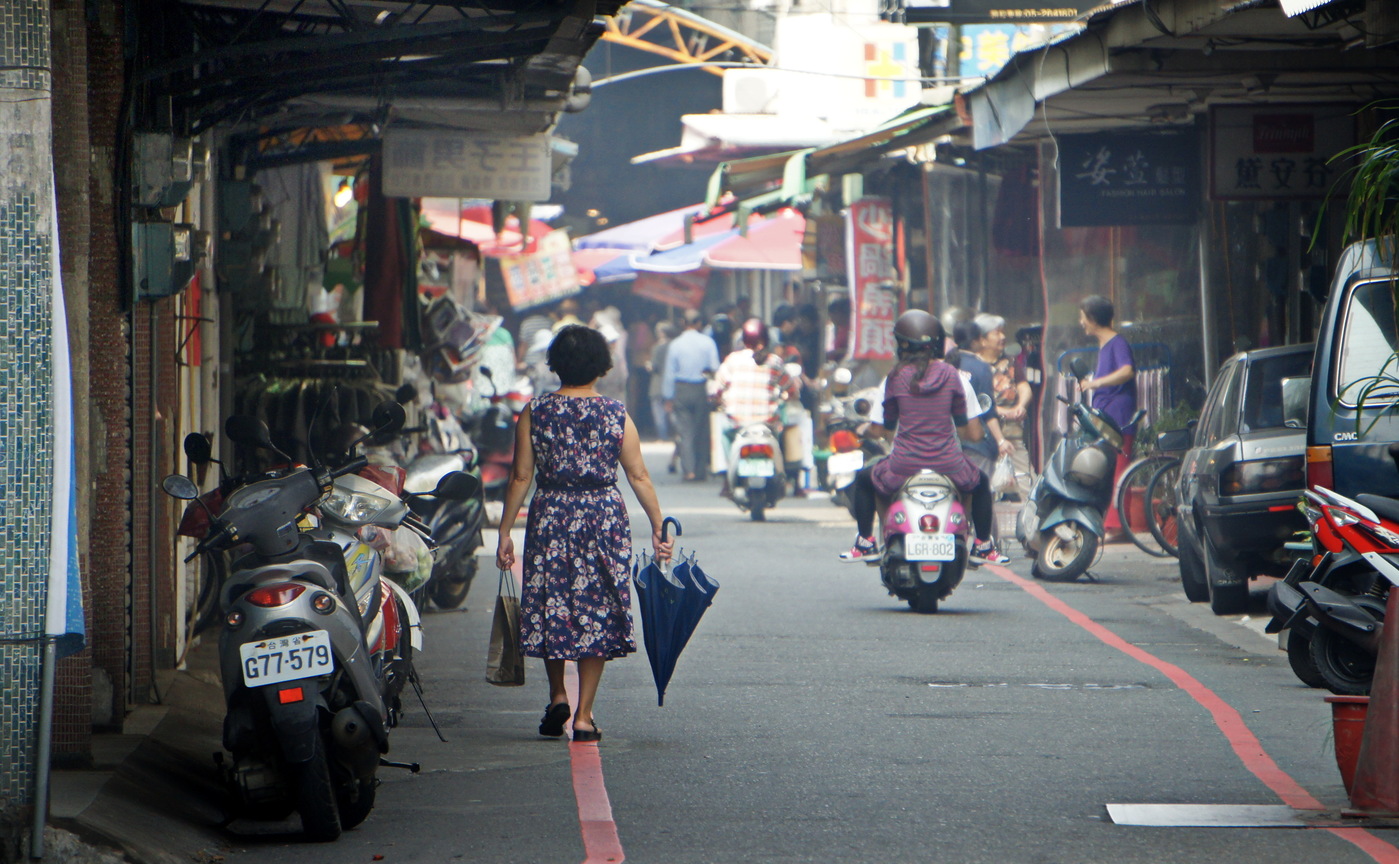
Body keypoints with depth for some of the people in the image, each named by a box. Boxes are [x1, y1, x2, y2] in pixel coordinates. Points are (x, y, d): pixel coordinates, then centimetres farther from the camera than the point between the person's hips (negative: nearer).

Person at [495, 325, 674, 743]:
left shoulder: (535, 412, -2)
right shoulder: (616, 414, -1)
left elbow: (520, 477, -2)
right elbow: (639, 477, -1)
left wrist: (505, 532, 3)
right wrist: (658, 527, 6)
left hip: (550, 517, 0)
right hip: (605, 518, 0)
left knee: (551, 605, 15)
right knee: (596, 610, 4)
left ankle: (557, 697, 11)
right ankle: (584, 715, 3)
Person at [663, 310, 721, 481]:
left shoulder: (675, 344, -1)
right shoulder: (708, 342, -3)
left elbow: (669, 372, 2)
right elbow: (715, 368, -5)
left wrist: (668, 398, 9)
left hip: (681, 390, 0)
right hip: (702, 390, 0)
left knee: (685, 431, -1)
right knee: (702, 432, 9)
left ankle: (689, 469, -13)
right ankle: (701, 470, 11)